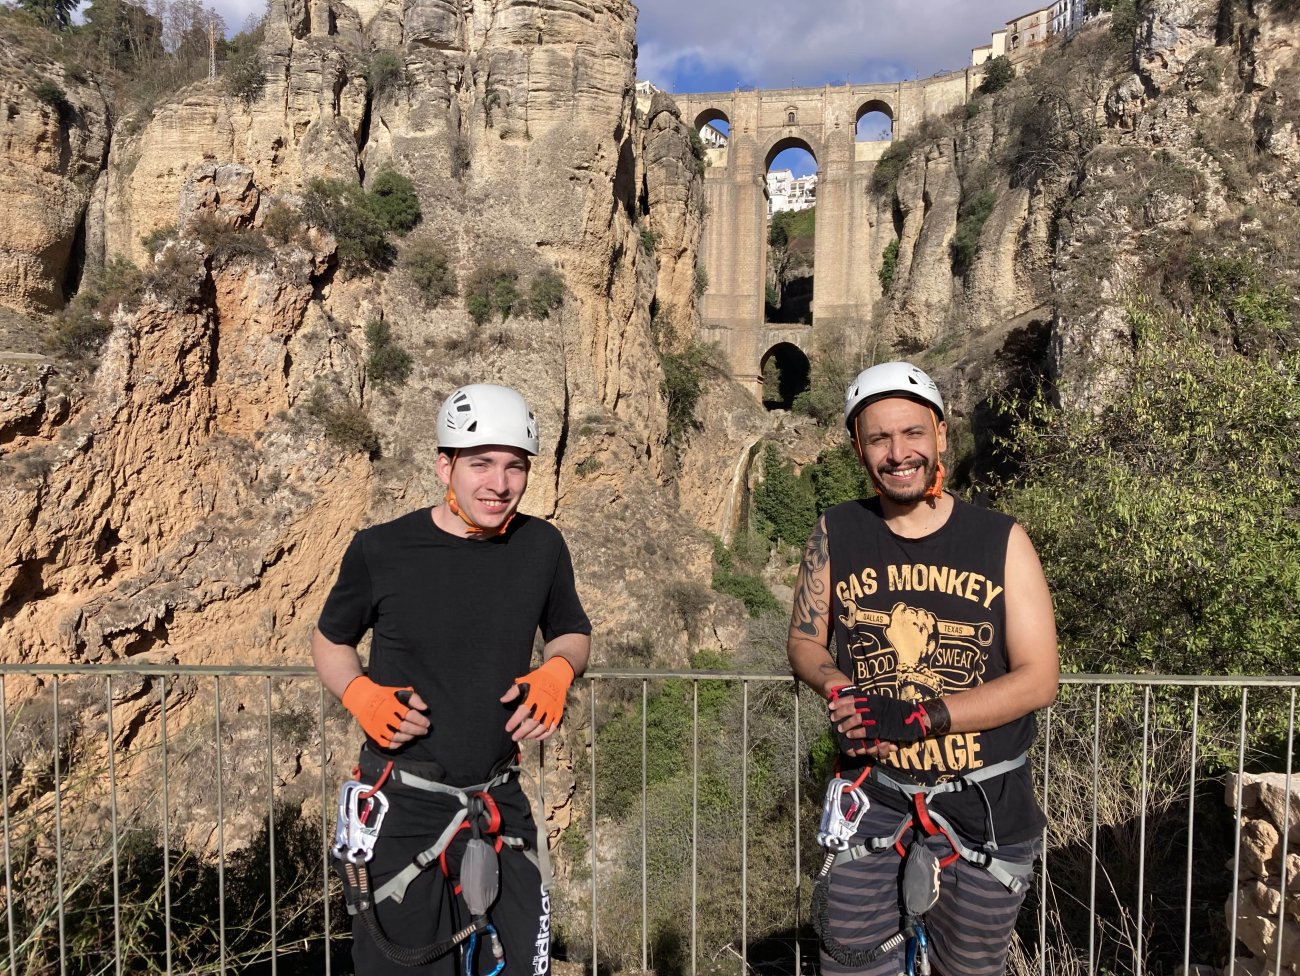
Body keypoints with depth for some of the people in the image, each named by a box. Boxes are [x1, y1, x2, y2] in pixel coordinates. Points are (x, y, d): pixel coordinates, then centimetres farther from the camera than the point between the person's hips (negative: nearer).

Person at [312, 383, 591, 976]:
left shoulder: (543, 546, -3)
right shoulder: (381, 550, -9)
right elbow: (329, 640, 7)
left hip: (498, 807, 2)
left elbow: (571, 633, 13)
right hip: (400, 807, -2)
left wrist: (557, 671, -9)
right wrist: (359, 693, -13)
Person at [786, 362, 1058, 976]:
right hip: (873, 798, 1)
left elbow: (1038, 677, -10)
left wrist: (920, 718, -20)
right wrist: (839, 689, -15)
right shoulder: (835, 534, -3)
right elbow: (804, 641, 7)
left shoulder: (1001, 540, -7)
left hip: (983, 803, 0)